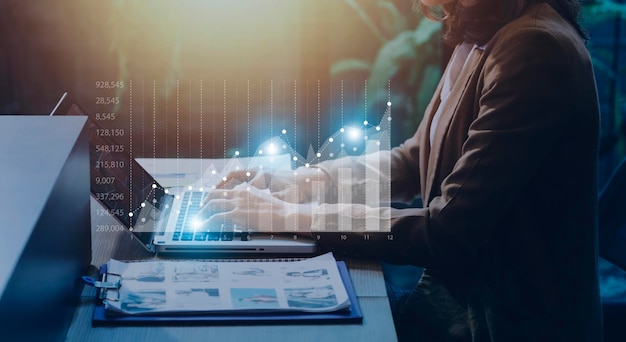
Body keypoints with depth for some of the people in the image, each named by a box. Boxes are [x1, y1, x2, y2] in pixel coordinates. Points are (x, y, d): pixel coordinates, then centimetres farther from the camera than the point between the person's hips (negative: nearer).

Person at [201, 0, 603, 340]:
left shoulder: (535, 51, -24)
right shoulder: (477, 42, 6)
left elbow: (450, 234, -27)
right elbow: (417, 160, 16)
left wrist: (294, 215, -21)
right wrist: (313, 179, 1)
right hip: (451, 293, 8)